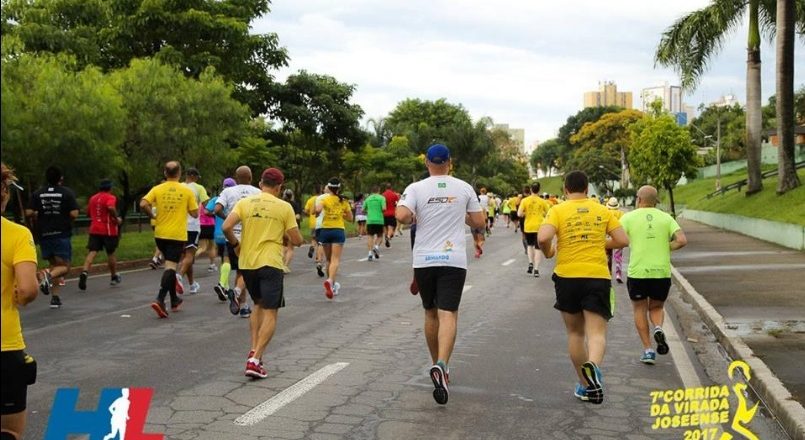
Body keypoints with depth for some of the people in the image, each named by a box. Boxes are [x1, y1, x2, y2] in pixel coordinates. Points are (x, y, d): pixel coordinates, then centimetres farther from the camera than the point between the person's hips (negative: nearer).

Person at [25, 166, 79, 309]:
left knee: (53, 264, 16)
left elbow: (29, 212, -4)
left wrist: (38, 217, 16)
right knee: (64, 266, 1)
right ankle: (48, 275, -31)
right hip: (62, 234, -4)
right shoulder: (67, 193, -6)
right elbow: (74, 214, -13)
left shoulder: (38, 193, 3)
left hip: (44, 234, 4)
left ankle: (55, 297, 11)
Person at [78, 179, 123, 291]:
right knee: (110, 253, 10)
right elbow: (111, 208, -28)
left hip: (94, 229, 4)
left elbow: (88, 212, 21)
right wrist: (117, 219, -15)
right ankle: (114, 277, 24)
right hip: (108, 230, -4)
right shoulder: (110, 197, -8)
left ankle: (84, 272, -27)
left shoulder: (93, 198, 12)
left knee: (92, 252, -4)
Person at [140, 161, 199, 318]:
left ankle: (174, 300, 28)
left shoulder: (157, 189, 0)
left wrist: (153, 216, 3)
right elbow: (195, 214, -2)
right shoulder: (187, 191, -4)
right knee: (171, 266, -6)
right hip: (178, 235, -4)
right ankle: (160, 300, -24)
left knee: (170, 265, 19)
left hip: (160, 234, 4)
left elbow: (143, 204, -13)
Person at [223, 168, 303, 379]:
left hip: (247, 263, 4)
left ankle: (254, 351, 15)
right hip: (271, 264, -4)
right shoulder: (284, 207, -2)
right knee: (270, 313, 0)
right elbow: (297, 241, -2)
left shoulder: (244, 202, 3)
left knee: (259, 306, 23)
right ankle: (255, 360, -12)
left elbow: (226, 227, -10)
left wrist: (235, 244, 8)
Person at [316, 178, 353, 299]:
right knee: (335, 259, -8)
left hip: (325, 230, 1)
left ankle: (332, 285, 27)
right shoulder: (344, 201, 4)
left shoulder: (324, 198, -3)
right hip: (338, 231, -1)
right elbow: (350, 217, 11)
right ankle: (330, 280, -33)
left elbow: (318, 209, -23)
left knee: (329, 259, 15)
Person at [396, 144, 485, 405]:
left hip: (424, 260, 1)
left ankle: (438, 365, 29)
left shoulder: (416, 188, -2)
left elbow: (402, 216, -18)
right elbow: (479, 223, 7)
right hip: (454, 260, -1)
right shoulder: (464, 188, 3)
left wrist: (413, 219, 4)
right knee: (448, 314, -6)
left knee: (430, 313, 17)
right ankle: (441, 365, -28)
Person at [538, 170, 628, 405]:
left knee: (575, 332, 15)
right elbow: (622, 240, 6)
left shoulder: (558, 210, -1)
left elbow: (543, 237, -16)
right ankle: (593, 366, -35)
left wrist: (548, 252, 4)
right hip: (598, 277, 0)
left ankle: (585, 385, 21)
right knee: (596, 332, -4)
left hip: (567, 276, 0)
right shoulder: (602, 211, 7)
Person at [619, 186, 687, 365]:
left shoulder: (628, 217, 0)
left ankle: (648, 349, 8)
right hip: (662, 272, 2)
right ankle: (658, 328, -10)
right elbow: (682, 240, -6)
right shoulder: (666, 218, 6)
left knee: (639, 310, 15)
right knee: (656, 307, 21)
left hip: (637, 271, -2)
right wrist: (664, 249, 8)